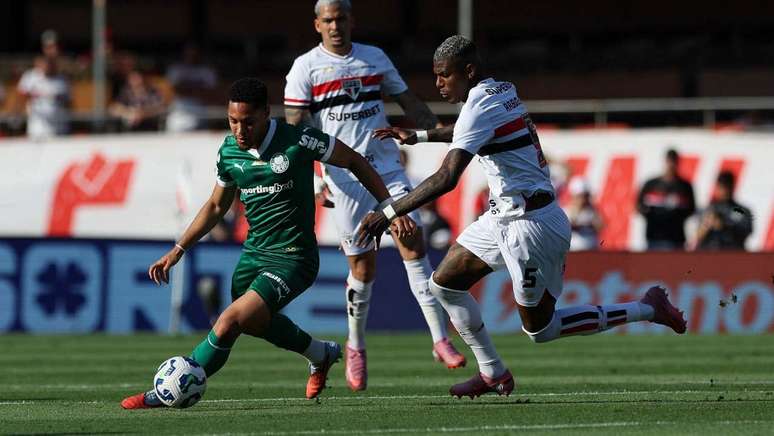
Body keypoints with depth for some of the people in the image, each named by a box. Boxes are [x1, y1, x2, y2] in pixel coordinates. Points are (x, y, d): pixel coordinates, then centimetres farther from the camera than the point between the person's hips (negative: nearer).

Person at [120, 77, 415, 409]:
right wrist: (178, 251, 10)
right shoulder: (229, 151, -2)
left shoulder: (297, 141, -19)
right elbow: (216, 206, 15)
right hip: (254, 253, 7)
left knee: (228, 324, -21)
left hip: (292, 260, -7)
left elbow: (354, 162, -6)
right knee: (254, 321, 29)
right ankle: (322, 354, 54)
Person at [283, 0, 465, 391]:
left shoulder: (375, 58, 12)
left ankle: (440, 340, -11)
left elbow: (409, 102, 20)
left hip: (387, 169, 3)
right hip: (346, 178, -3)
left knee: (413, 244, -10)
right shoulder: (306, 67, 1)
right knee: (362, 266, 0)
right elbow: (295, 128, -2)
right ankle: (356, 348, 20)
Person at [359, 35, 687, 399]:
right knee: (443, 283, 10)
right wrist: (418, 136, 33)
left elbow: (446, 179, -29)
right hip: (505, 217, 10)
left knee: (540, 328, 3)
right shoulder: (503, 91, 8)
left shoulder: (480, 106, -21)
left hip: (531, 225, -10)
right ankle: (493, 374, 15)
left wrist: (388, 213, -28)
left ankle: (647, 309, 10)